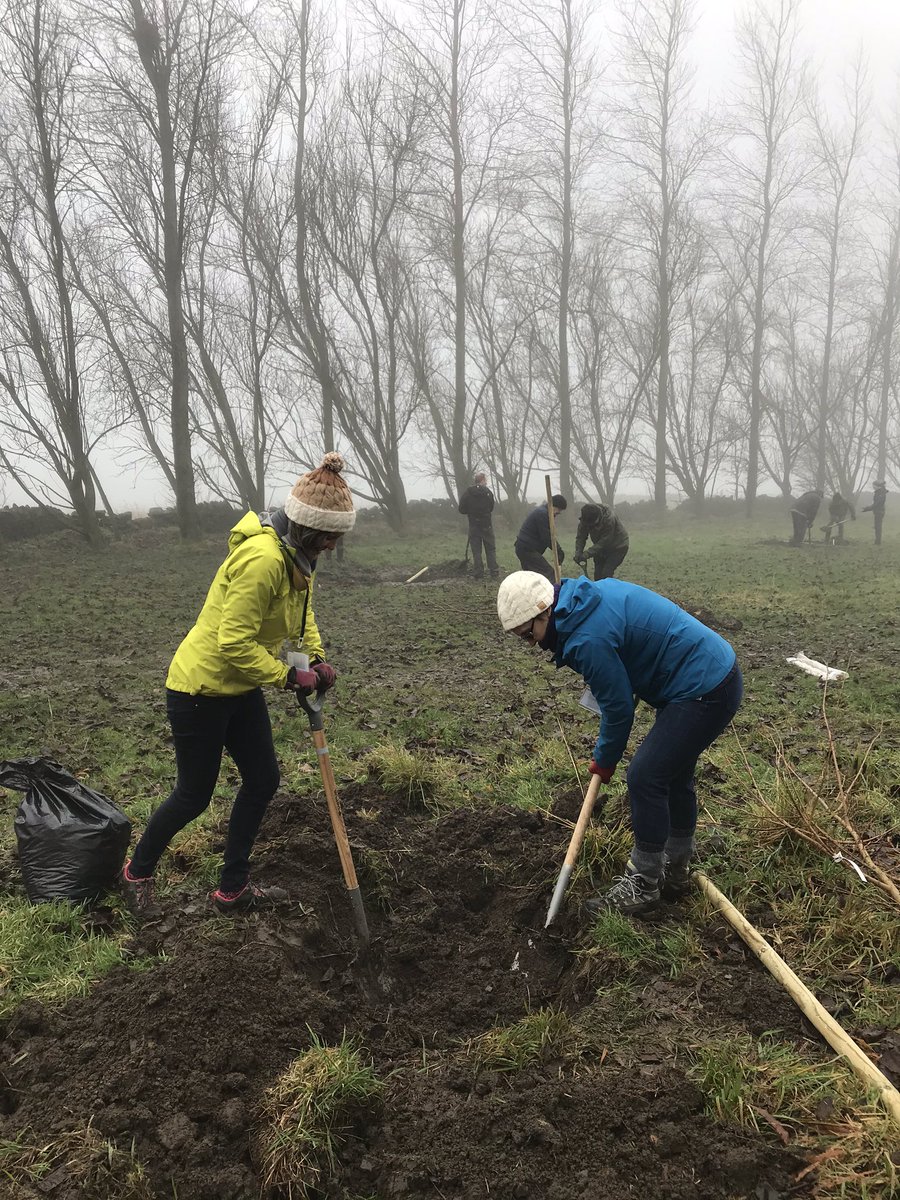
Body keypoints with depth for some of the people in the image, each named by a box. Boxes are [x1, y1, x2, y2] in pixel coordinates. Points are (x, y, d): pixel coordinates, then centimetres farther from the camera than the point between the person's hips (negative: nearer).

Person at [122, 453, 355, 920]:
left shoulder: (298, 552, -1)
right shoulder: (263, 558, -32)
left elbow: (302, 610, 14)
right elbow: (235, 643, -31)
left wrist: (317, 657, -1)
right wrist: (289, 677, -21)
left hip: (240, 687, 9)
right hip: (200, 686, -9)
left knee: (262, 780, 11)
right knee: (194, 795, 6)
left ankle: (233, 888, 28)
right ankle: (137, 873, 34)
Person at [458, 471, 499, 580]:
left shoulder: (467, 493, -6)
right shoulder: (488, 492, -6)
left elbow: (462, 510, -5)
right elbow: (491, 508, 2)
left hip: (473, 525, 0)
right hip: (486, 525, 0)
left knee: (476, 551, 6)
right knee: (491, 549, 8)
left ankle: (479, 574, 4)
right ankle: (494, 573, 5)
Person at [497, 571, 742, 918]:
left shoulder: (588, 640, -24)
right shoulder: (595, 591, 5)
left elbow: (618, 707, -13)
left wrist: (604, 760, 5)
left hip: (704, 691, -10)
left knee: (645, 778, -6)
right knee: (673, 775, 20)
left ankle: (642, 887, 9)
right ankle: (675, 872, 35)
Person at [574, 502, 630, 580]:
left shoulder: (609, 519, -36)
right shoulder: (585, 519, -19)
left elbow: (604, 542, -33)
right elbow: (580, 537, -11)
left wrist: (587, 554, -36)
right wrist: (578, 553, -28)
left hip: (617, 547, -6)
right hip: (601, 547, 6)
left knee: (606, 574, -16)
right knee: (598, 574, 2)